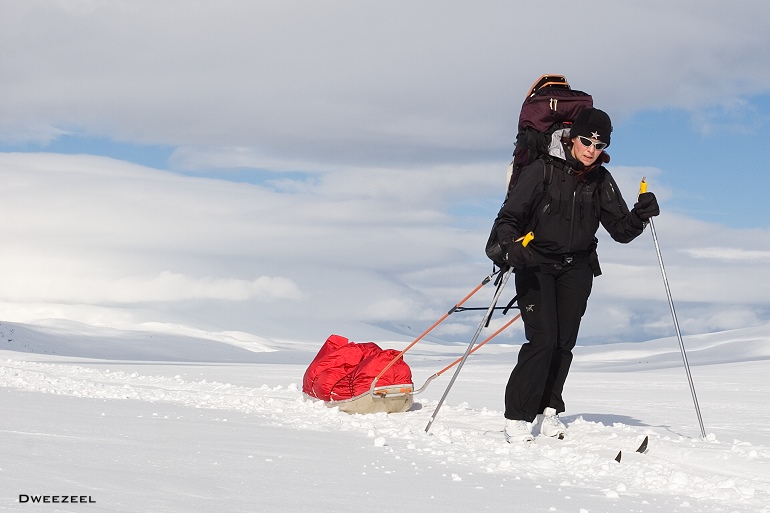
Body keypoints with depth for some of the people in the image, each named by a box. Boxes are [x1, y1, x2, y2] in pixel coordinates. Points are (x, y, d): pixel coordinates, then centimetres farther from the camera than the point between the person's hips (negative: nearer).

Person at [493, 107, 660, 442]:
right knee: (543, 340, -14)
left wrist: (640, 216, -21)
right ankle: (517, 418, -8)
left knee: (564, 342, 0)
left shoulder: (601, 181, 1)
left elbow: (621, 230, 0)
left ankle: (548, 411, 15)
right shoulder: (542, 171, -11)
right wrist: (511, 248, -29)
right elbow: (508, 217, -10)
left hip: (577, 268, 4)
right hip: (536, 265, -4)